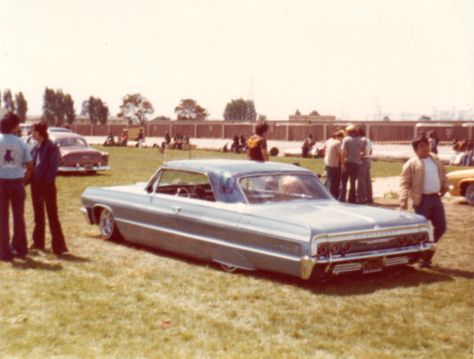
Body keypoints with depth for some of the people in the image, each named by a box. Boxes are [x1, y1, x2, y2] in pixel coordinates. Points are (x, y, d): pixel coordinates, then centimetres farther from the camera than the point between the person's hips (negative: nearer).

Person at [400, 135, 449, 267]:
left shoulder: (435, 159, 12)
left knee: (441, 227, 8)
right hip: (422, 199, -6)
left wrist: (445, 187, 17)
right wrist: (403, 200, -21)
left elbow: (442, 173, 26)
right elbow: (404, 183, -12)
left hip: (436, 198, 6)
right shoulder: (411, 163, -8)